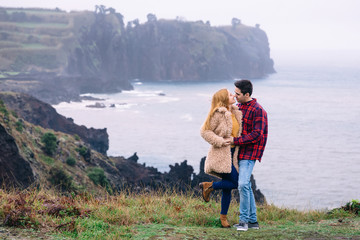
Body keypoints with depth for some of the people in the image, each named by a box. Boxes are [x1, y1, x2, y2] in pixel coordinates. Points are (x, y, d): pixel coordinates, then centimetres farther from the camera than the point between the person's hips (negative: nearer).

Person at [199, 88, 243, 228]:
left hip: (232, 155, 8)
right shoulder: (218, 114, -12)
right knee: (236, 183, -13)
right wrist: (220, 141, -19)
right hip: (221, 155, -8)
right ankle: (209, 186, 5)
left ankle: (223, 216, 21)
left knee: (227, 187, 10)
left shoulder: (236, 113, 11)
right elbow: (204, 131, -12)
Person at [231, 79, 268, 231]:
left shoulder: (258, 111, -15)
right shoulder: (240, 107, 12)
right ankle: (253, 221, 16)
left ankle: (244, 220, -9)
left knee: (243, 184, -17)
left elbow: (257, 135, -21)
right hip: (240, 152, 9)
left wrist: (235, 141, -22)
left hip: (249, 153, -9)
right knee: (246, 185, 10)